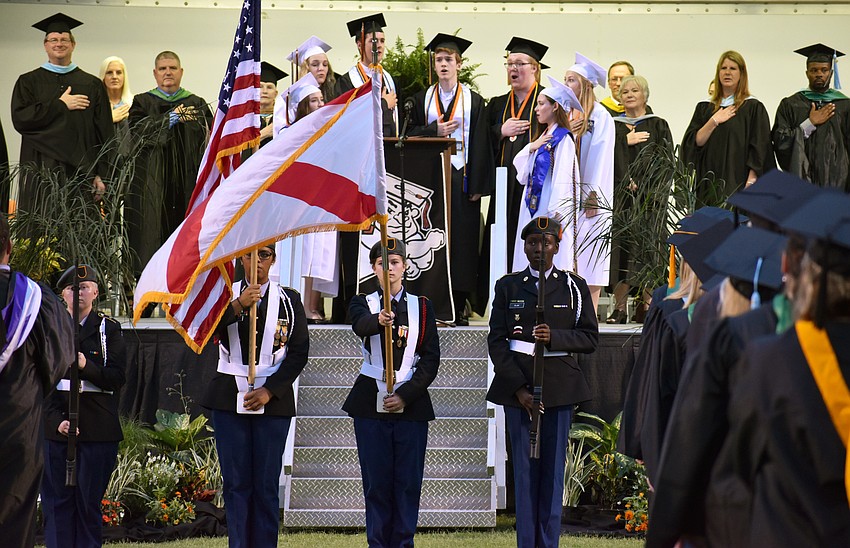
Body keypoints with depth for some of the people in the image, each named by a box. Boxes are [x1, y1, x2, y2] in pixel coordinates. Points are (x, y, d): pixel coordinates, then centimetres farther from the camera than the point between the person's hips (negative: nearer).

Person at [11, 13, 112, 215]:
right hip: (41, 172, -1)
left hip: (80, 172, 1)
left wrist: (101, 174, -2)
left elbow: (104, 133, 7)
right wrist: (60, 105, -5)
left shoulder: (93, 85, 12)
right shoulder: (29, 82, 11)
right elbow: (20, 119, -5)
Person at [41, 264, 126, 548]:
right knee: (56, 500, -1)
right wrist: (56, 420, -8)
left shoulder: (109, 329, 7)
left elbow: (117, 378, -2)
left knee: (89, 501, 1)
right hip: (55, 426, 1)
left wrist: (87, 366, -21)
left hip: (97, 428, -1)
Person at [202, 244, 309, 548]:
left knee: (266, 484, -1)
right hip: (230, 397, 0)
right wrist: (238, 306, -27)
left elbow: (299, 352, 2)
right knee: (236, 482, 0)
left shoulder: (289, 300, 7)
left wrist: (270, 390, -8)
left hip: (273, 398, 0)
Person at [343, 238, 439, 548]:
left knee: (408, 481, 0)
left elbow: (431, 358, 2)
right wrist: (379, 321, -44)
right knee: (376, 480, 1)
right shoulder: (363, 303, 6)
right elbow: (360, 325, -20)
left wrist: (405, 395, -10)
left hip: (411, 403, 1)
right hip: (371, 403, 0)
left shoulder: (422, 307, 8)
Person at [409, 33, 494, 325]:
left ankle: (459, 307, -1)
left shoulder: (474, 101, 6)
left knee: (462, 239, -4)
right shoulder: (422, 99, 12)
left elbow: (480, 144, 1)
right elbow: (411, 134, 9)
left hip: (462, 177, -1)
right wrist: (435, 130, -9)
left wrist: (478, 184, -6)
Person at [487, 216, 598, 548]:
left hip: (559, 386, 0)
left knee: (553, 468, 0)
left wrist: (555, 337, -14)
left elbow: (590, 338, 5)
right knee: (524, 468, 0)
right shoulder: (508, 287, 8)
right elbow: (496, 341, 3)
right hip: (518, 387, 0)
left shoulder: (574, 287, 7)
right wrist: (517, 387, -8)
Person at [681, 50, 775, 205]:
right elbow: (692, 143, 4)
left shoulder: (753, 107, 1)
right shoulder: (704, 108, 14)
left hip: (738, 185, -3)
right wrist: (713, 122, -8)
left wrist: (751, 183, -15)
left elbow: (759, 151, -5)